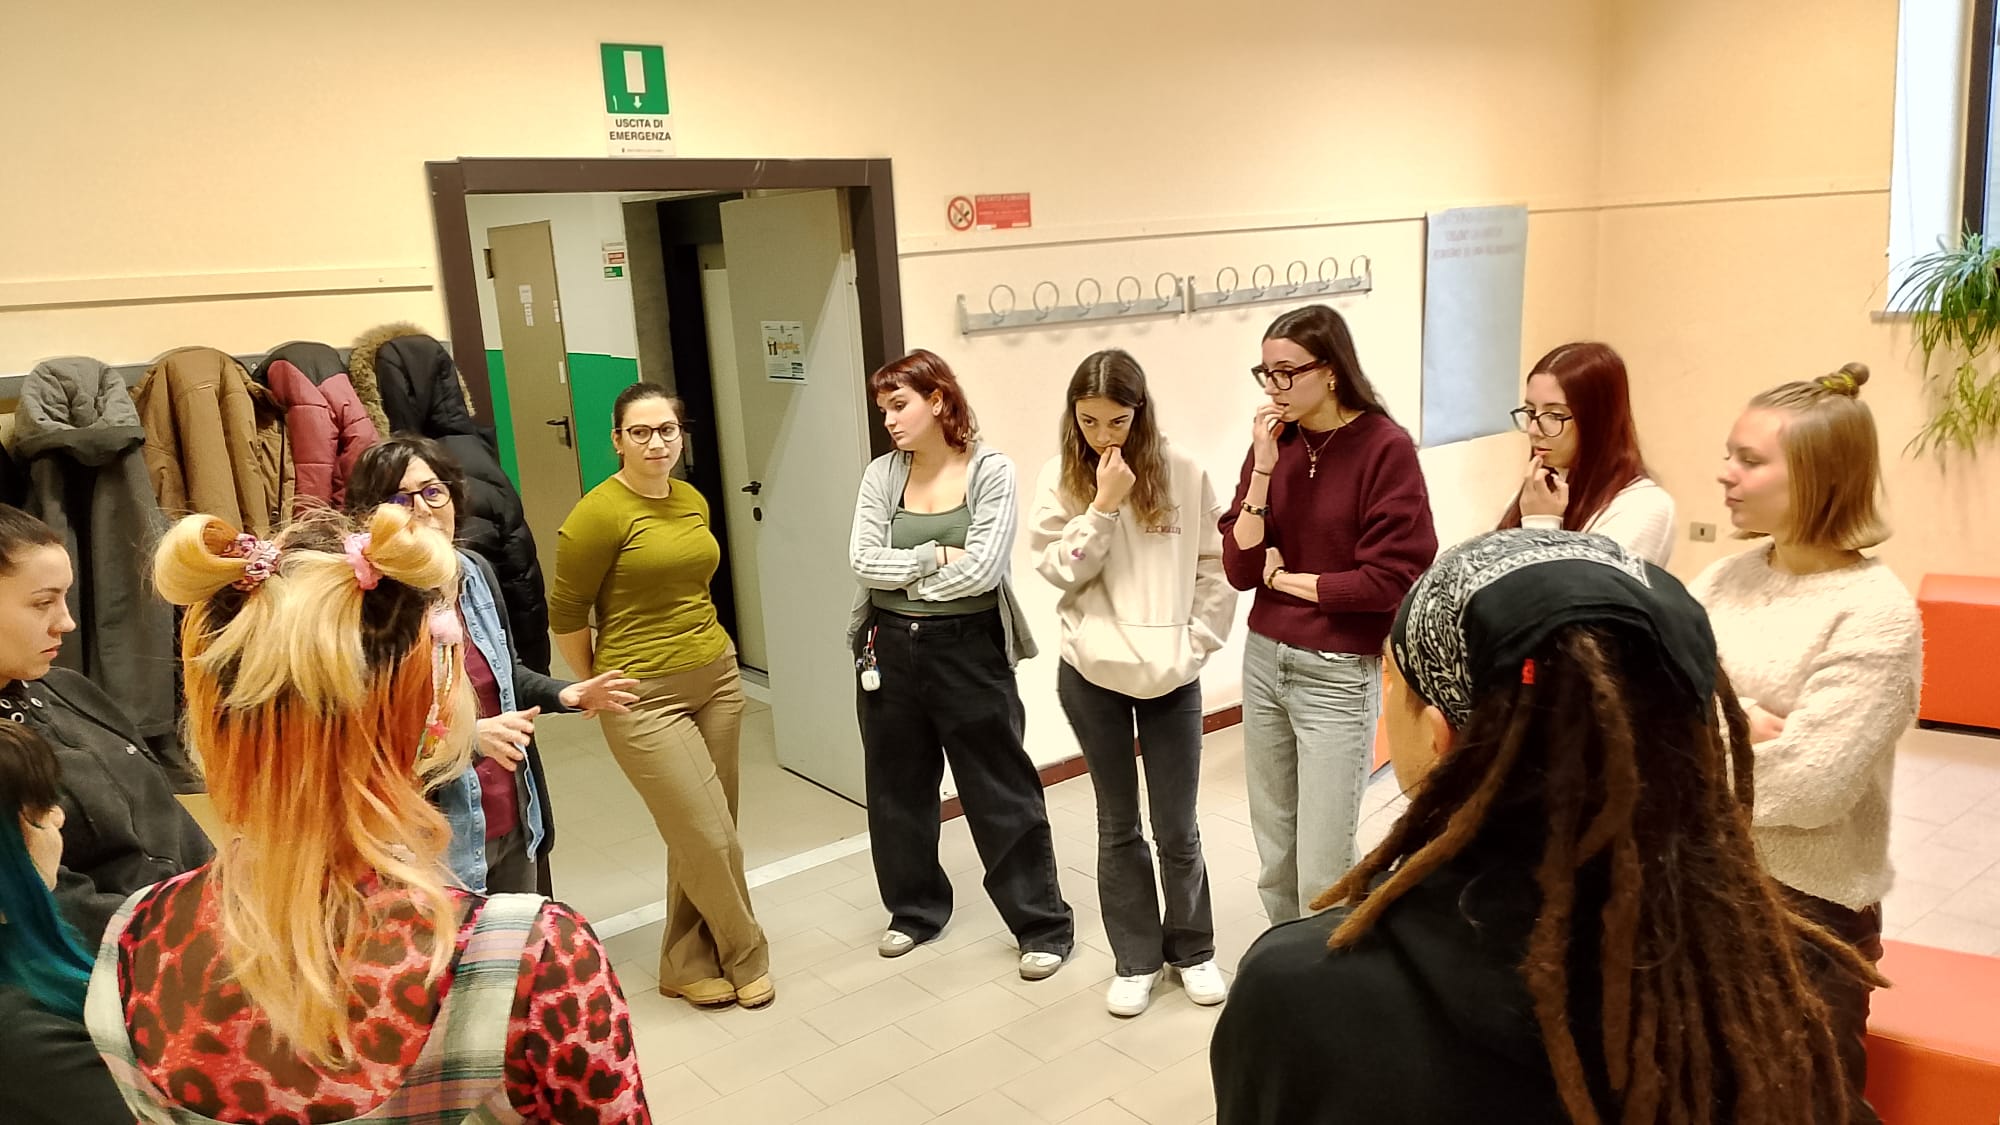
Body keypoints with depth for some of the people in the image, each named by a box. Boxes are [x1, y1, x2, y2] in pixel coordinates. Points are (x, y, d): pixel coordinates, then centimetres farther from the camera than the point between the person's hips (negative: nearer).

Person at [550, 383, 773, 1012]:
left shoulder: (694, 501, 7)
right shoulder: (599, 513, -13)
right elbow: (566, 613, -6)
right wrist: (597, 689, 3)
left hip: (717, 677, 6)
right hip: (644, 697, -6)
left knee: (699, 835, 10)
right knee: (710, 838, -4)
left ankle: (689, 965, 28)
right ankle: (745, 956, 20)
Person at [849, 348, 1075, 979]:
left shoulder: (991, 471, -10)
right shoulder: (881, 475, 2)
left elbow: (982, 570, -18)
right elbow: (863, 561, -7)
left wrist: (901, 574, -8)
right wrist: (936, 557, -16)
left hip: (969, 647, -4)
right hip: (890, 649, 4)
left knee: (1002, 792, 3)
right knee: (898, 787, 15)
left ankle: (1043, 925, 17)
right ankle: (916, 909, 35)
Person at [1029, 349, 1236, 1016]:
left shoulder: (1183, 474, -5)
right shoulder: (1060, 478, -3)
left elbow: (1216, 569, 0)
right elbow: (1059, 569, -11)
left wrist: (1195, 644, -6)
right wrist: (1104, 504, -19)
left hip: (1171, 677, -1)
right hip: (1092, 674, 1)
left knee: (1178, 828, 8)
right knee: (1118, 827, 12)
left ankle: (1192, 949, 31)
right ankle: (1136, 959, 28)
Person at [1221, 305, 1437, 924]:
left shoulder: (1385, 448, -12)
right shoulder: (1276, 442, 2)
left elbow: (1393, 578, -17)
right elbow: (1240, 568, -3)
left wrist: (1285, 578, -8)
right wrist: (1263, 470, -13)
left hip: (1337, 675, -5)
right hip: (1264, 661, 5)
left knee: (1323, 874, 1)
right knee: (1276, 859, 16)